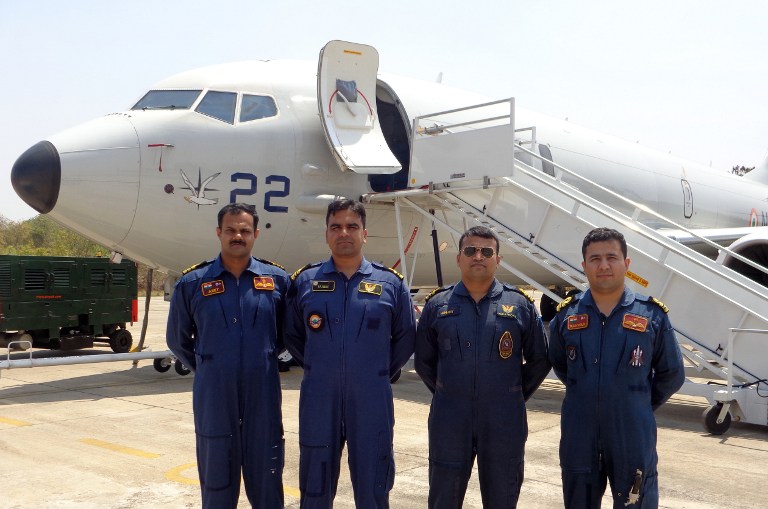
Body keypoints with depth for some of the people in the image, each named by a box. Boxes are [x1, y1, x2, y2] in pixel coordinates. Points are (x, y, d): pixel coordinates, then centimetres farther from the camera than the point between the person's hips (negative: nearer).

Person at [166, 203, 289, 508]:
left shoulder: (277, 280, 1)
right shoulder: (192, 283, 0)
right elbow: (178, 340, 11)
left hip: (263, 396, 1)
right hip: (214, 398, 0)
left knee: (266, 484, 10)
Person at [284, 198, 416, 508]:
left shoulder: (391, 284, 3)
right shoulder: (305, 281, 4)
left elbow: (406, 337, 10)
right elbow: (292, 335, 14)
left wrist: (381, 372, 7)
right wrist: (316, 368, 10)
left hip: (372, 402, 0)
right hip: (318, 401, 1)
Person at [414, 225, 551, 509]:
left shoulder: (520, 305, 2)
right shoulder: (438, 305, 4)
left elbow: (539, 360, 9)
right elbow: (424, 360, 12)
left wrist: (515, 395, 9)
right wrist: (447, 394, 10)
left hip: (504, 422, 0)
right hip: (449, 420, 1)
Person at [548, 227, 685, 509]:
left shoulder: (652, 315, -3)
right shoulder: (567, 315, 1)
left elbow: (671, 374, 7)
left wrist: (642, 406, 10)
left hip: (634, 436, -2)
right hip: (579, 438, 2)